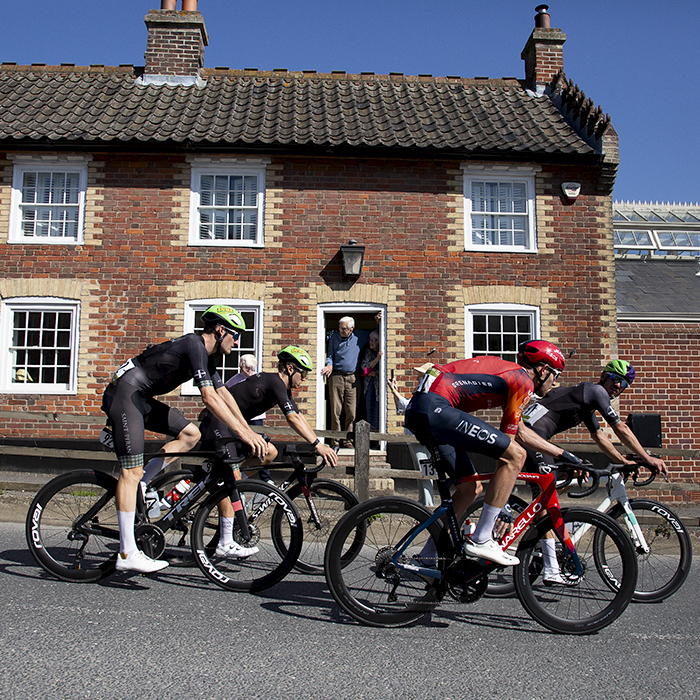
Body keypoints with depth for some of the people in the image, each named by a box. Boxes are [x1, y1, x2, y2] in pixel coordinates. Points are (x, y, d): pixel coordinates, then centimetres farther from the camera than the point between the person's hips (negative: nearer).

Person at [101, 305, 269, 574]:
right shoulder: (194, 344, -18)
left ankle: (139, 488, 7)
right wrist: (243, 433, -25)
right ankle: (127, 554, -9)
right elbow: (210, 398, -25)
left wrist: (250, 432, 7)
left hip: (142, 399, 10)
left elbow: (224, 395, 13)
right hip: (124, 393, -10)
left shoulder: (206, 355, 12)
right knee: (132, 470, -12)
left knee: (190, 434, 4)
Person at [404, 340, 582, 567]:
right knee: (515, 455, -10)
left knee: (470, 487, 19)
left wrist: (563, 454, 39)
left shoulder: (509, 372, 27)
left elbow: (522, 431, 35)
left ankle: (430, 553, 27)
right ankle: (480, 540, -7)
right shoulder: (524, 380, -1)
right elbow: (507, 439, 2)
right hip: (434, 406, -11)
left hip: (417, 409, 11)